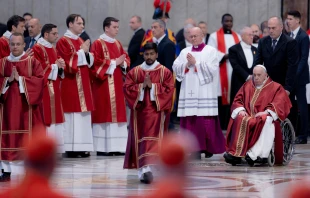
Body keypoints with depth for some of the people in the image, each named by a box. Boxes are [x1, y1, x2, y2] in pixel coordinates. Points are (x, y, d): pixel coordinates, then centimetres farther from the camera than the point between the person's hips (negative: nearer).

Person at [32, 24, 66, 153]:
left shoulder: (52, 49, 18)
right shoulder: (37, 49, -12)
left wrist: (60, 66, 1)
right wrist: (55, 66, -12)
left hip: (53, 90, 9)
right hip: (44, 90, -9)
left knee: (53, 117, 9)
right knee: (46, 118, -11)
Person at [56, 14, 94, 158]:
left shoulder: (81, 41, 18)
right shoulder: (63, 42, -7)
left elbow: (90, 61, 16)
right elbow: (68, 62, -17)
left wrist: (87, 53, -4)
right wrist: (81, 52, -12)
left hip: (83, 83, 8)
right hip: (71, 83, -8)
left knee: (83, 114, 5)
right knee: (73, 115, -10)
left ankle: (81, 147, 7)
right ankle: (71, 148, -8)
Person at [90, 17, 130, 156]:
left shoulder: (118, 44, 15)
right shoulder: (98, 44, -7)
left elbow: (126, 59, 16)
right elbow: (96, 63, -17)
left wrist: (123, 63, -7)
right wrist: (114, 62, -14)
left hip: (117, 84, 7)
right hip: (103, 85, -7)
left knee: (117, 113, 5)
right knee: (104, 113, -7)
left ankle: (116, 146, 6)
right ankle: (102, 147, -5)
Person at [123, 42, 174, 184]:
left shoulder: (165, 72, 2)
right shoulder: (134, 72, 8)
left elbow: (169, 90, -6)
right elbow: (127, 88, 1)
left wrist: (152, 86, -13)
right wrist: (142, 86, -11)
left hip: (157, 110, -3)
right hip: (139, 110, 3)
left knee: (153, 139, -12)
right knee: (140, 140, 2)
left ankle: (147, 169, -18)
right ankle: (143, 169, 8)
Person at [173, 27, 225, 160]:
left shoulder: (211, 51, 6)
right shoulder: (184, 52, 17)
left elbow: (212, 68, -7)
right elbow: (176, 67, 9)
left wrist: (196, 63, -9)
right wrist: (187, 64, -7)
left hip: (204, 92, -4)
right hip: (189, 92, 4)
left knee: (206, 120, -8)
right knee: (190, 121, -3)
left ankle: (209, 147, 2)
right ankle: (195, 148, 0)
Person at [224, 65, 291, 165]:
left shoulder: (275, 87, 11)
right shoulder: (247, 85, 23)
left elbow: (279, 104, -4)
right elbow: (237, 100, 17)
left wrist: (266, 112, -19)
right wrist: (241, 110, -5)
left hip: (264, 117, -3)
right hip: (247, 115, 3)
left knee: (266, 121, -39)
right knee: (239, 120, -32)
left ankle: (254, 154, -45)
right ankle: (236, 153, -42)